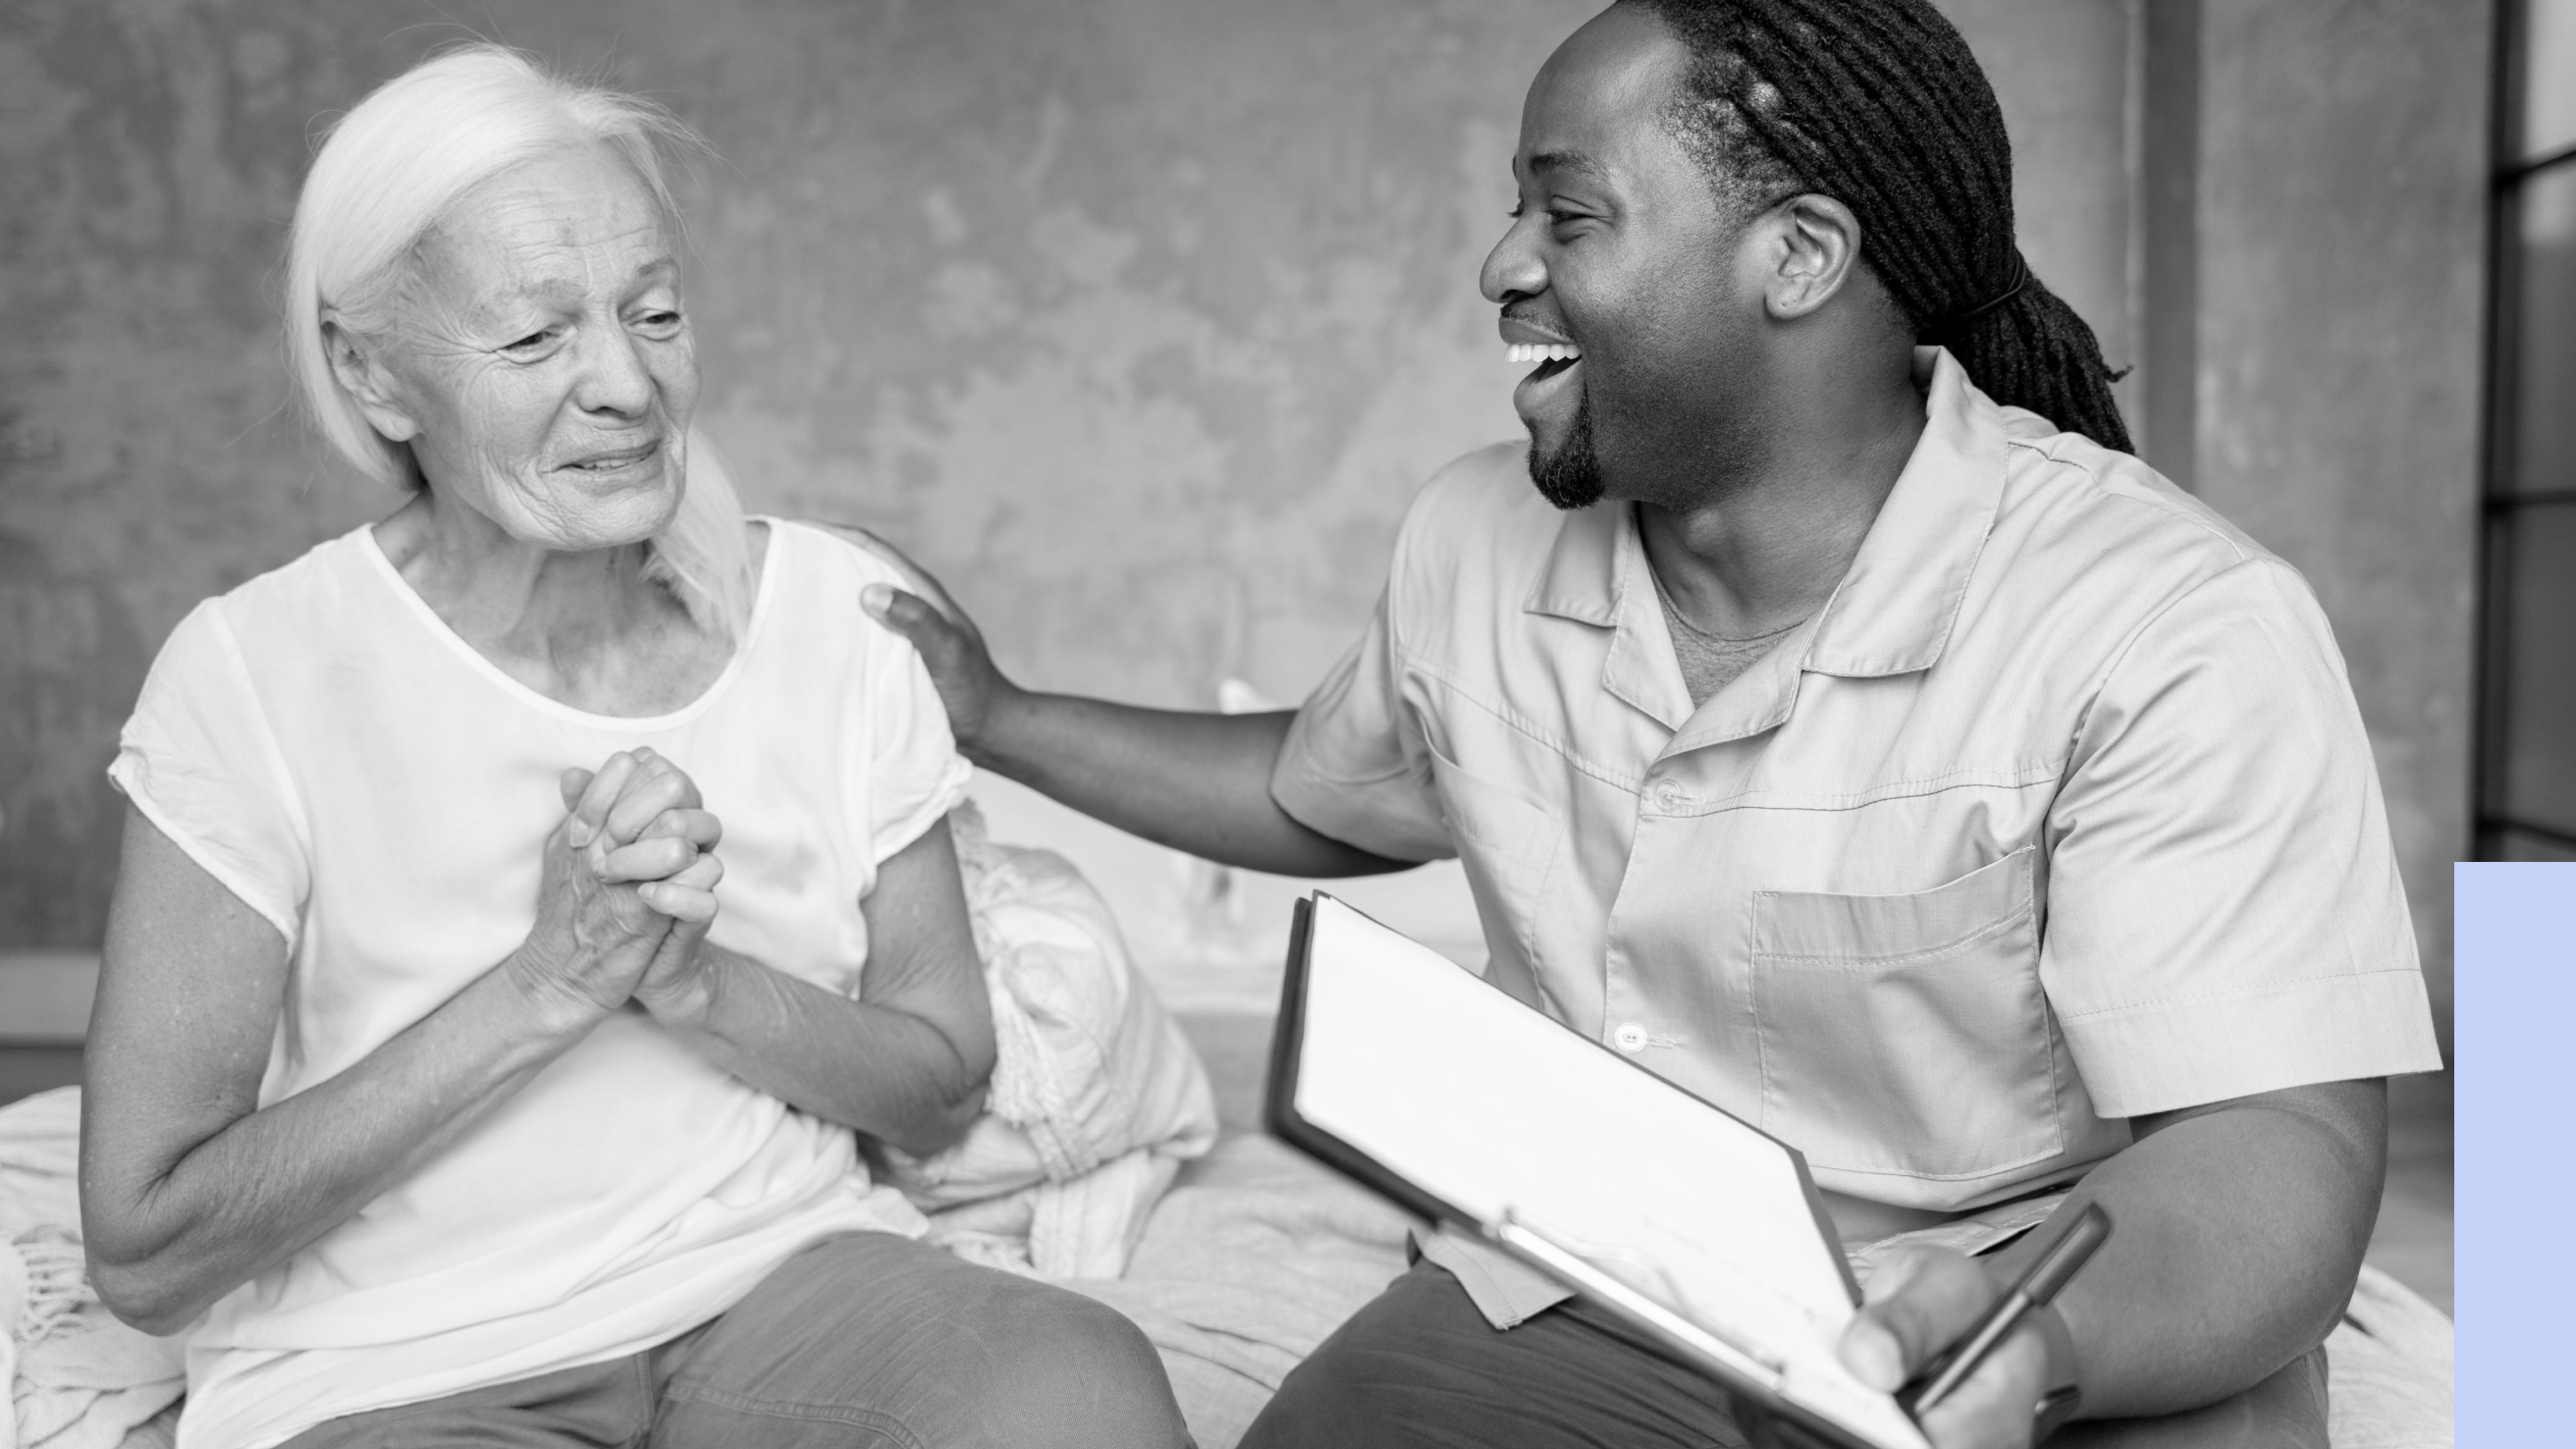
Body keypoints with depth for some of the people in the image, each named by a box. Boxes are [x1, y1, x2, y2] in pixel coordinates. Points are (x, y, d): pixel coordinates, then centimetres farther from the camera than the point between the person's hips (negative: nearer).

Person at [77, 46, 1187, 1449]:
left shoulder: (826, 608, -1)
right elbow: (144, 1250, -10)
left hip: (788, 1278, 3)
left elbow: (943, 1093, 4)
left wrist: (693, 977, -16)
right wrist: (551, 978, -18)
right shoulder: (254, 675, -10)